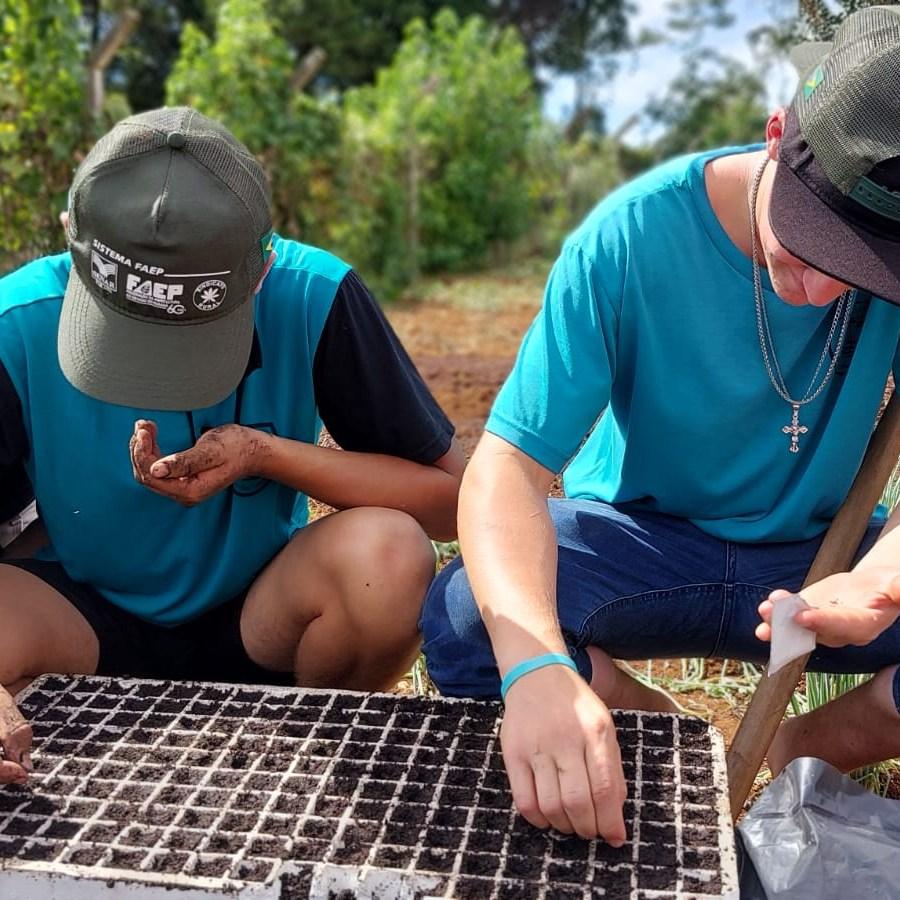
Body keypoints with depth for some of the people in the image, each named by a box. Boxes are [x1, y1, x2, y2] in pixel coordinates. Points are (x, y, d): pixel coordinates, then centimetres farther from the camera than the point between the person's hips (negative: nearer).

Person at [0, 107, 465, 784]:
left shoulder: (313, 298, -22)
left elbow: (451, 497, -15)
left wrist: (266, 454, -29)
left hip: (262, 620, 1)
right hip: (88, 623, 0)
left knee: (389, 557, -30)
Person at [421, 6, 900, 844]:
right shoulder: (630, 239, -23)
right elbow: (506, 463, -30)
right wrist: (536, 665, -48)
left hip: (818, 551, 2)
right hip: (640, 533, -1)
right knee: (466, 617, -31)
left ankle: (800, 759, 2)